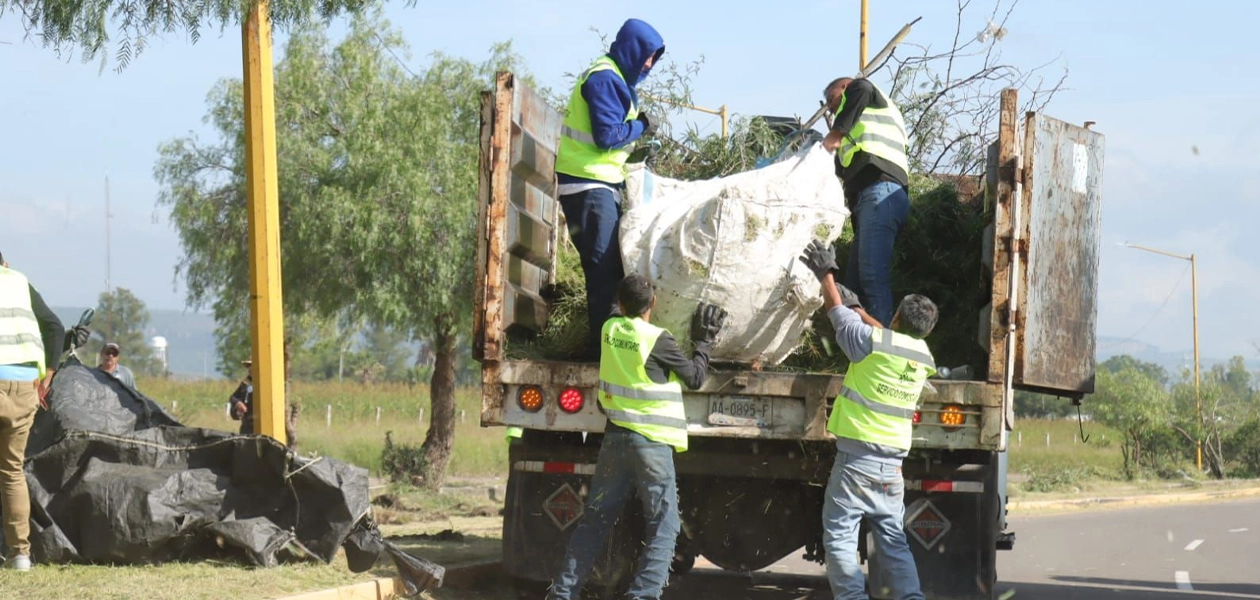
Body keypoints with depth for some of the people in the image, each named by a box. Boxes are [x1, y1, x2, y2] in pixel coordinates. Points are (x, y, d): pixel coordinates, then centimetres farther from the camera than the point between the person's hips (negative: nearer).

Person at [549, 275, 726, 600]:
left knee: (594, 520, 12)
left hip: (615, 437, 5)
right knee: (664, 527, 0)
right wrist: (704, 343, 14)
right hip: (652, 441, -5)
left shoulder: (610, 330, 4)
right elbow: (694, 378, 1)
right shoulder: (658, 340, -11)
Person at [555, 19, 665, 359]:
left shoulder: (613, 77, 17)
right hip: (589, 183, -10)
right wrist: (641, 127, -7)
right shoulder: (604, 80, -15)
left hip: (599, 183, 10)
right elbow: (608, 135, -20)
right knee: (604, 264, -10)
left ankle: (601, 337, 16)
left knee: (606, 264, 12)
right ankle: (600, 341, -10)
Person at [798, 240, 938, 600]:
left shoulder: (872, 342, -11)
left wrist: (826, 275, 22)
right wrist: (856, 306, 39)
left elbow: (837, 313, 6)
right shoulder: (922, 356, 7)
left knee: (839, 535, -2)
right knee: (893, 540, 11)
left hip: (857, 457, -6)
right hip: (892, 461, 6)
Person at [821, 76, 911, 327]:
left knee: (873, 278, -20)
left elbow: (861, 89, -14)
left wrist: (836, 133, -9)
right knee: (854, 285, 4)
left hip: (879, 193, -10)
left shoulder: (856, 90, 15)